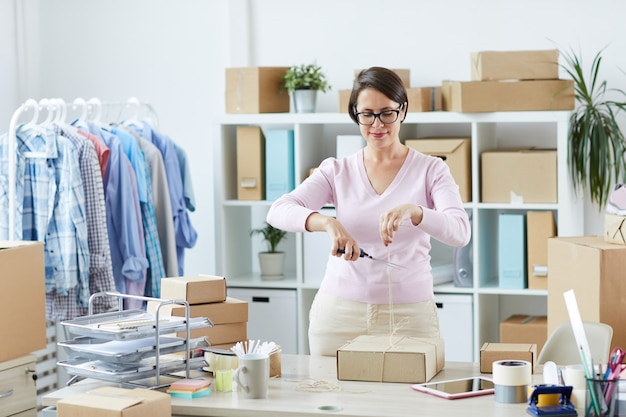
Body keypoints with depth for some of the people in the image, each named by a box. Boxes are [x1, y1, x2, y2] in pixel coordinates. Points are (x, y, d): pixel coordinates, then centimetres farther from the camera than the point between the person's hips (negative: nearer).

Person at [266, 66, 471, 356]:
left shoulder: (430, 169, 2)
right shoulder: (337, 171, 6)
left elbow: (460, 231, -13)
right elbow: (278, 211, -8)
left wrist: (412, 211, -32)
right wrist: (327, 223, -28)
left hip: (409, 316, -1)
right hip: (340, 311, 1)